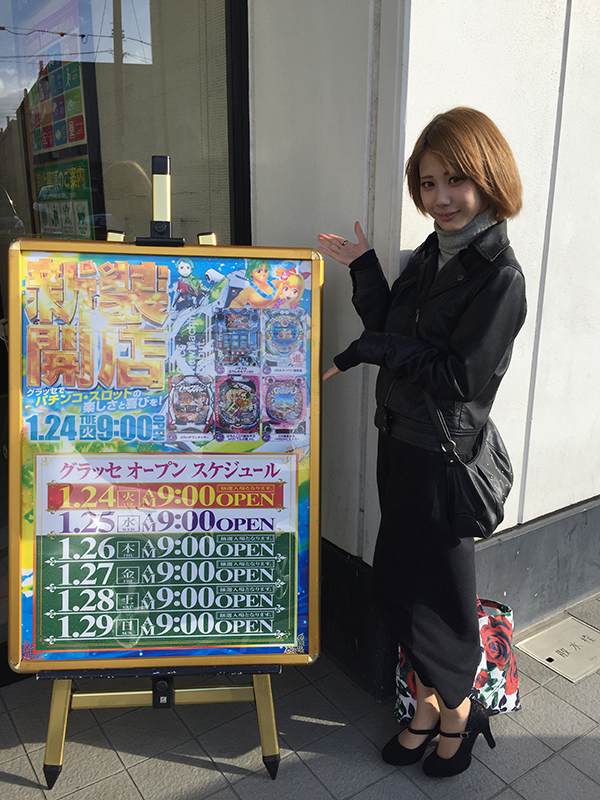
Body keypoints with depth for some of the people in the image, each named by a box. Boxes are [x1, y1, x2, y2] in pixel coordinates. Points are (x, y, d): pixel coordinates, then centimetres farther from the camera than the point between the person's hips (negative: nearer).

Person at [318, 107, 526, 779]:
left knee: (427, 593, 7)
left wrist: (371, 349, -18)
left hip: (443, 453, -8)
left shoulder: (499, 276, -16)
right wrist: (364, 270, 3)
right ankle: (427, 709, 38)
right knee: (397, 585, 17)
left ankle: (458, 710, 35)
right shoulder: (430, 254, 8)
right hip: (400, 440, 8)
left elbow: (460, 377, -21)